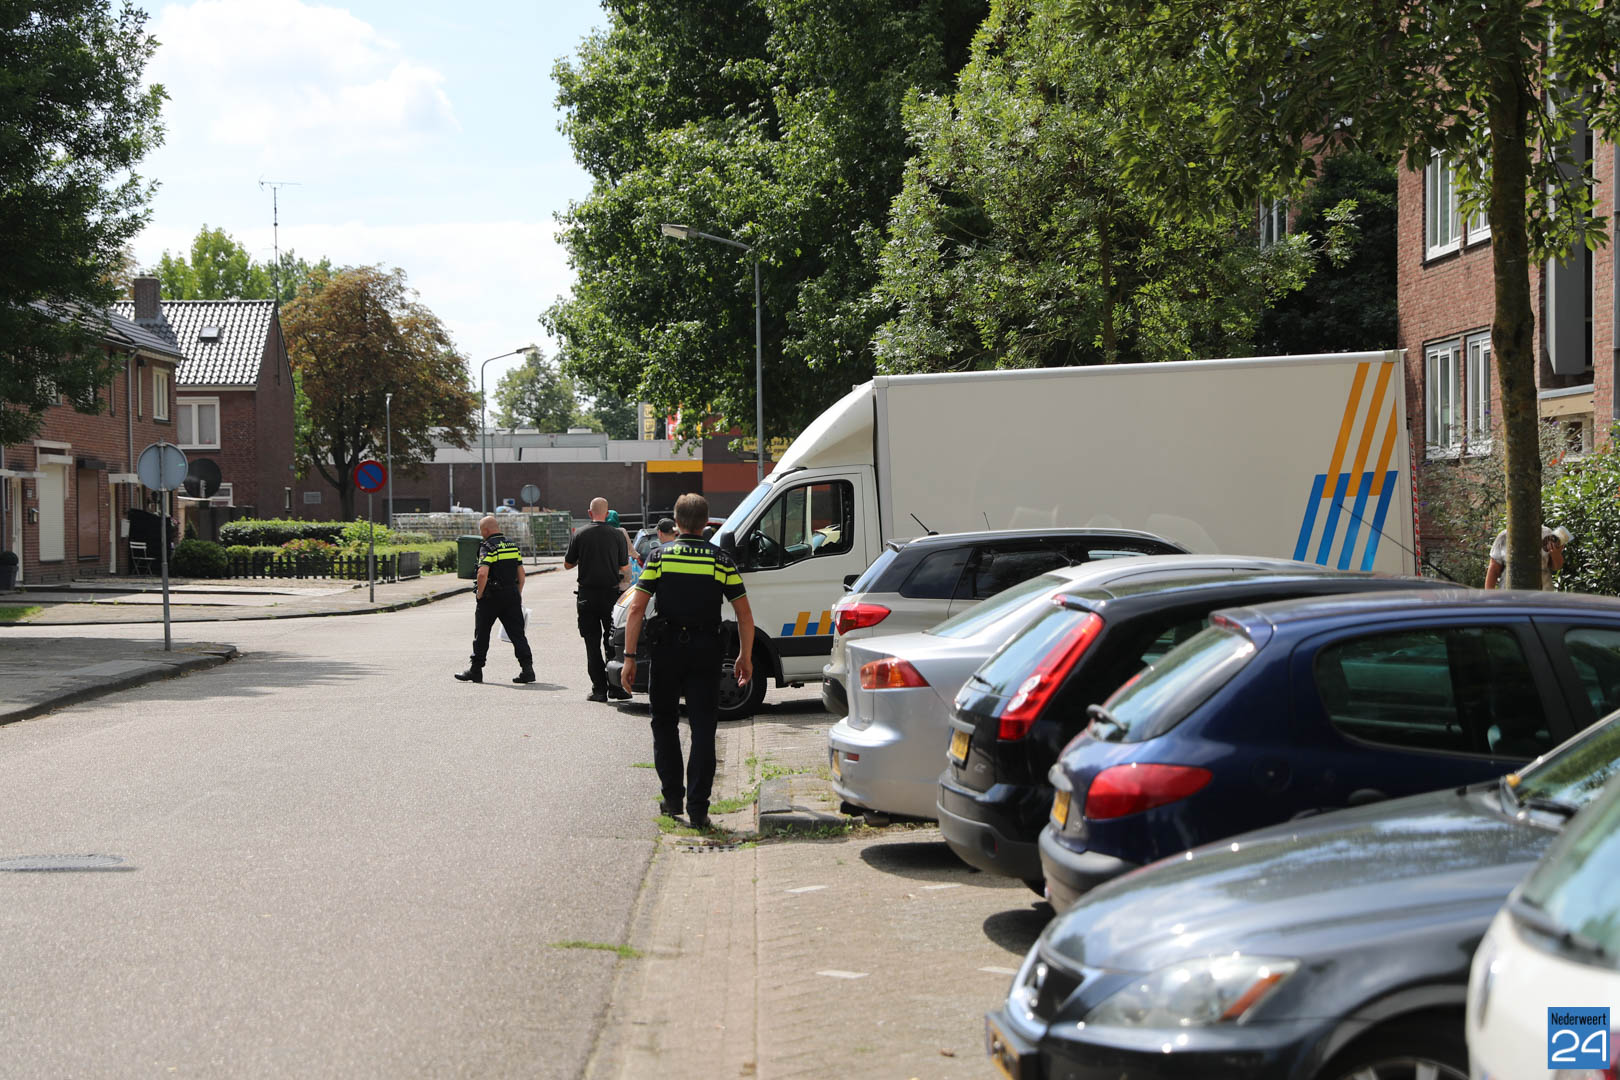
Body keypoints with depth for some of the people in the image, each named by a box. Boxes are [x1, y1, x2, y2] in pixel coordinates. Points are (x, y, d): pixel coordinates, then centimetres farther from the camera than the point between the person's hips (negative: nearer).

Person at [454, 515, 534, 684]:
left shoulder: (487, 547, -11)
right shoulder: (513, 545, 11)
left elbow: (483, 573, -23)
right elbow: (522, 575, 12)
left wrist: (480, 594, -11)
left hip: (492, 596, -5)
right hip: (512, 595, 6)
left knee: (481, 634, 8)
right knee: (517, 633, 4)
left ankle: (476, 670, 15)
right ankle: (527, 668, -5)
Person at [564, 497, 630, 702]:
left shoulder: (580, 535, -4)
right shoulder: (618, 535, -4)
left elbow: (567, 564, 4)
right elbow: (624, 568, 1)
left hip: (587, 596, 0)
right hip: (611, 593, 0)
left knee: (592, 643, 4)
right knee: (612, 641, 10)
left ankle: (599, 689, 0)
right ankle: (615, 687, 7)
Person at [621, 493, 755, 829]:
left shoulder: (659, 557, -1)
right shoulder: (721, 561, 1)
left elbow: (636, 608, -7)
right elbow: (744, 615, 0)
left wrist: (629, 656, -5)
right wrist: (746, 657, 10)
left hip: (667, 650, 0)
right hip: (706, 650, 0)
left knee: (664, 723, 17)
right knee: (703, 729, 3)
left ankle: (672, 797, 17)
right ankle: (697, 808, -2)